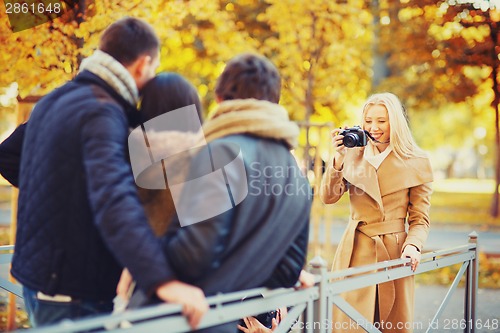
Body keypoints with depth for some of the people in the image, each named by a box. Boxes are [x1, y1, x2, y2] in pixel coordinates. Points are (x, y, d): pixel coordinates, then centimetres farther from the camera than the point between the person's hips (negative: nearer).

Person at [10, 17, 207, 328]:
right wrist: (162, 278, -46)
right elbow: (115, 201, -36)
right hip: (72, 292, -9)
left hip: (35, 272, 9)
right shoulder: (103, 113, -21)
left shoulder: (53, 101, 8)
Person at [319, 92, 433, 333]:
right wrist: (338, 158, -12)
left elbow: (419, 219, 2)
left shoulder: (416, 164, 2)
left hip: (394, 253, -1)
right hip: (355, 252, 1)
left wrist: (413, 245, -16)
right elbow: (328, 197, -3)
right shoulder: (353, 156, 7)